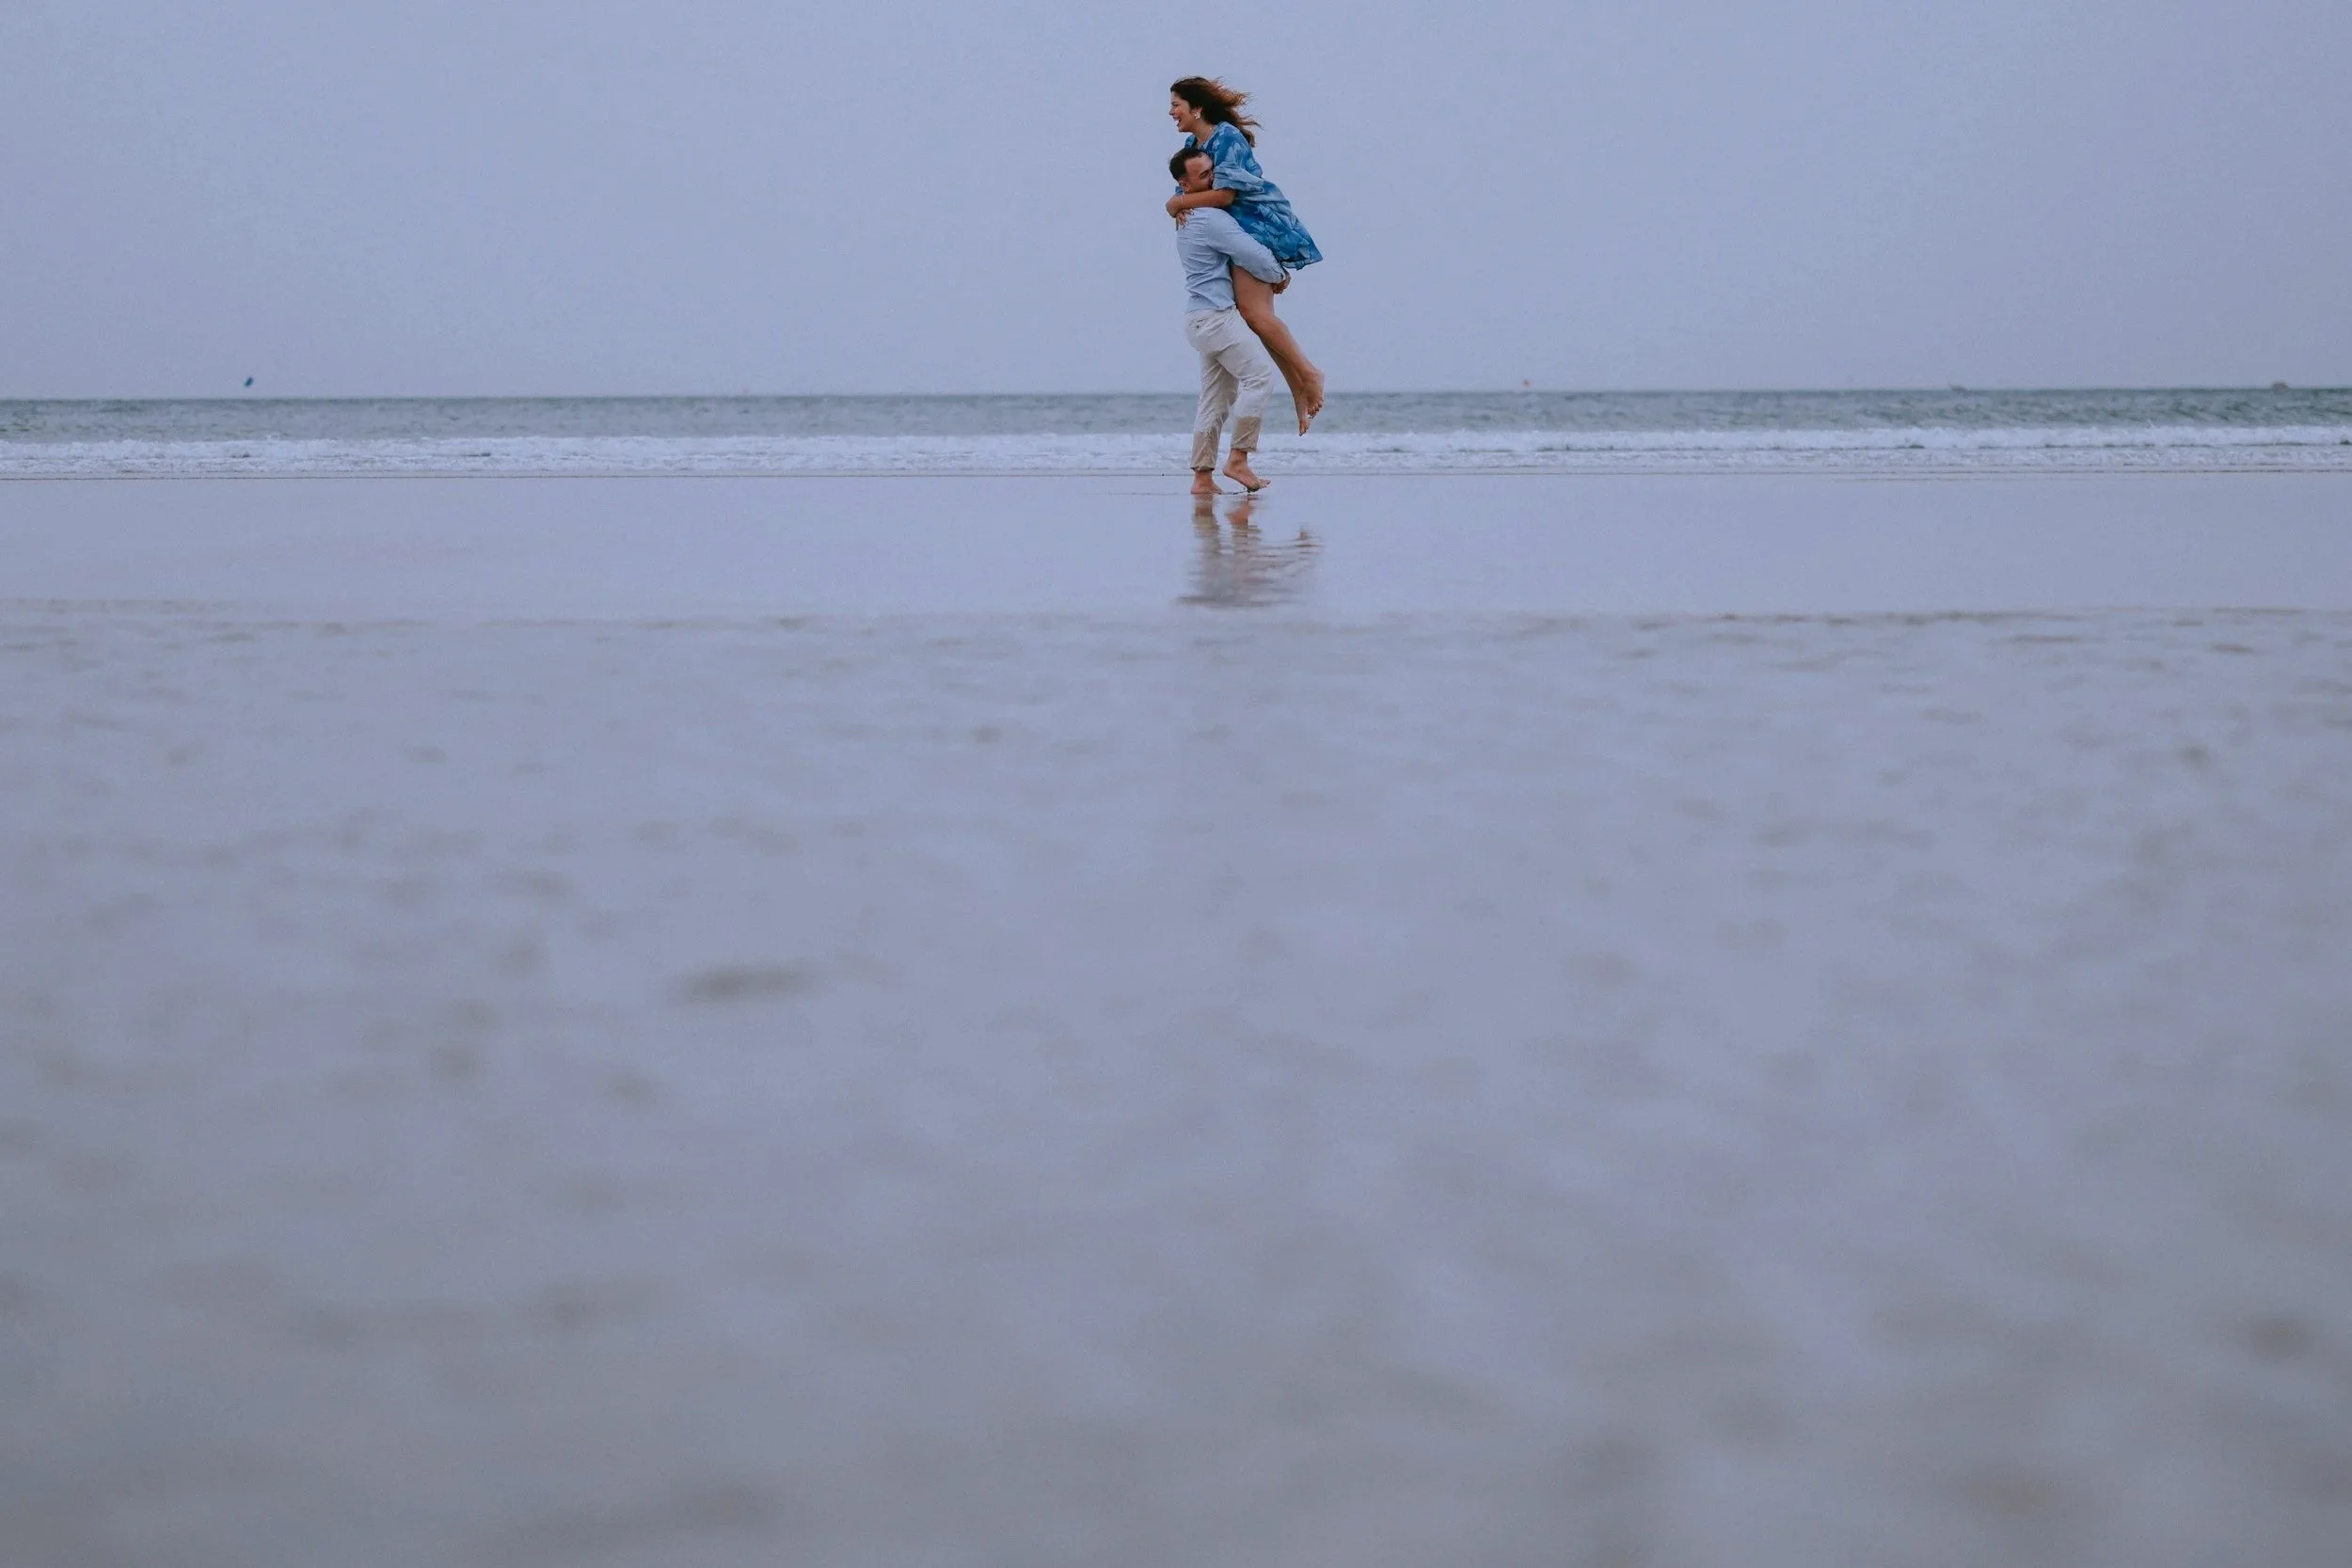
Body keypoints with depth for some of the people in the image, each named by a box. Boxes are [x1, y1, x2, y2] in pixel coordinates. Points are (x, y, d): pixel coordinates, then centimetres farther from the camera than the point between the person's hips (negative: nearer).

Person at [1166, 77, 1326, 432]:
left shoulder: (1227, 137, -15)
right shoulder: (1192, 143, 14)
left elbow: (1223, 194, -22)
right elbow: (1187, 190, 14)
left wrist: (1177, 203, -12)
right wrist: (1180, 208, -10)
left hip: (1260, 222, -10)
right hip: (1239, 229, 10)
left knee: (1253, 309, -19)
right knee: (1259, 313, 3)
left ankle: (1308, 374, -13)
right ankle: (1299, 390, 4)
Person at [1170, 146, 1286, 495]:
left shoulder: (1188, 217, 19)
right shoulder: (1210, 219, -14)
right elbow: (1253, 256, -17)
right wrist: (1279, 277, 3)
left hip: (1203, 318, 10)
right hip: (1216, 315, -10)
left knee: (1215, 399, 9)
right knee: (1259, 375, -13)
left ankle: (1202, 477, 7)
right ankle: (1238, 460, -16)